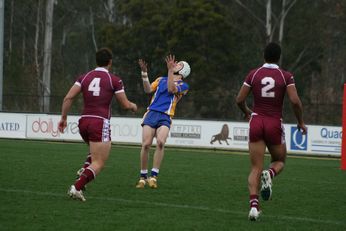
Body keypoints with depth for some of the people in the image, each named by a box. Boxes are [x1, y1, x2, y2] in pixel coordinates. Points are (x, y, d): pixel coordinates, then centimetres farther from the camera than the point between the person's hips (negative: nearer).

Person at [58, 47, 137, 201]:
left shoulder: (85, 77, 8)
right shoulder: (114, 80, -1)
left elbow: (68, 98, 0)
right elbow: (125, 104, 3)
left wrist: (63, 118, 6)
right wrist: (133, 106, 25)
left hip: (83, 121, 6)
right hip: (100, 123, -6)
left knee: (96, 152, 32)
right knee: (99, 164, -5)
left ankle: (84, 170, 7)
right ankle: (77, 187, -23)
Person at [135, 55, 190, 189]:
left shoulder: (183, 85, 12)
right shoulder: (161, 80, 24)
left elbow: (171, 89, -9)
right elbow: (148, 90, 10)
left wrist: (170, 70, -10)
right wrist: (144, 73, 1)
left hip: (165, 117, -3)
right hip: (152, 113, 3)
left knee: (160, 142, -26)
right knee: (146, 144, -11)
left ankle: (153, 176, -20)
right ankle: (143, 177, 2)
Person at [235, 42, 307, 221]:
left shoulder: (253, 74, 2)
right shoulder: (286, 76, -4)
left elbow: (239, 99, 2)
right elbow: (295, 101, -12)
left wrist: (247, 112, 23)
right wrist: (301, 122, 2)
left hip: (256, 122, 1)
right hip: (275, 125, -1)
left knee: (256, 168, 3)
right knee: (279, 161, 21)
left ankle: (254, 205, -16)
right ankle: (269, 174, -16)